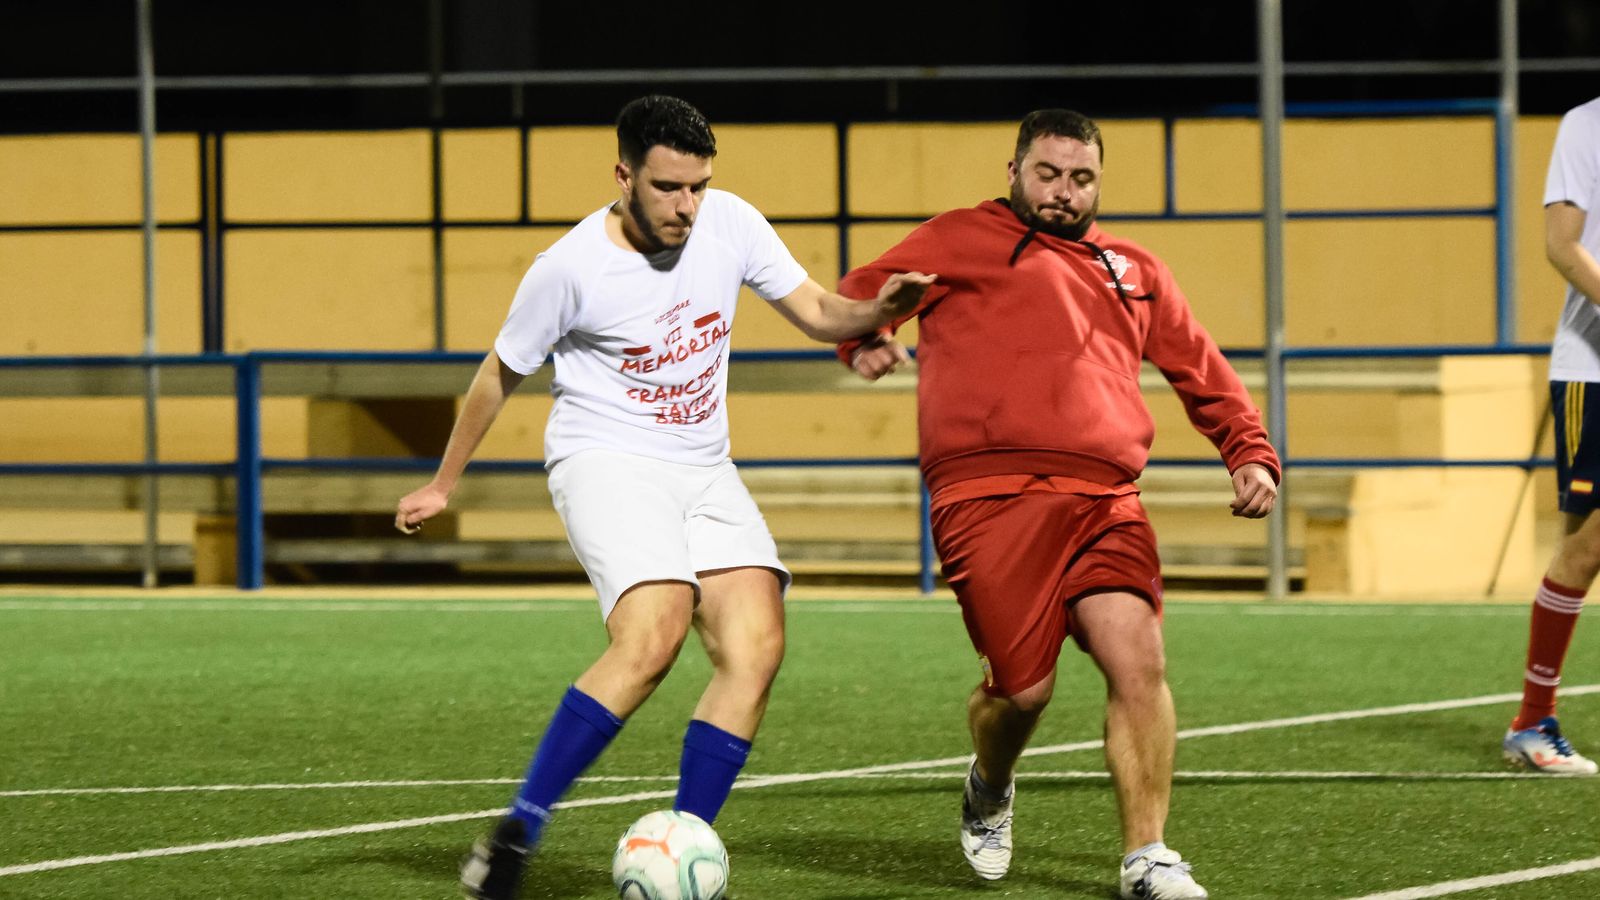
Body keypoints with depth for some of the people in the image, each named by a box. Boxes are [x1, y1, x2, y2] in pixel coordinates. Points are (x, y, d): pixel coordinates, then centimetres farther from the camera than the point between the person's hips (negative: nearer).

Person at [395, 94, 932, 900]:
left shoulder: (729, 224, -2)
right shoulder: (570, 267, -13)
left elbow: (816, 313, 4)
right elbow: (501, 374, 2)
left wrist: (875, 311, -20)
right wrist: (443, 485, 12)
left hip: (703, 472, 6)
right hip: (606, 462, -6)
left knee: (756, 646, -14)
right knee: (652, 637, -28)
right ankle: (516, 834, -22)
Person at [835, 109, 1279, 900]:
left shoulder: (1135, 273, 27)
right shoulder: (965, 240, 15)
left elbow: (1204, 375, 32)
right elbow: (858, 294, 15)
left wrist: (1251, 452, 19)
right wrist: (867, 339, -7)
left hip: (1104, 501, 4)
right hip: (991, 498, -3)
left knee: (1139, 662, -15)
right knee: (1023, 688, -6)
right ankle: (990, 794, 29)